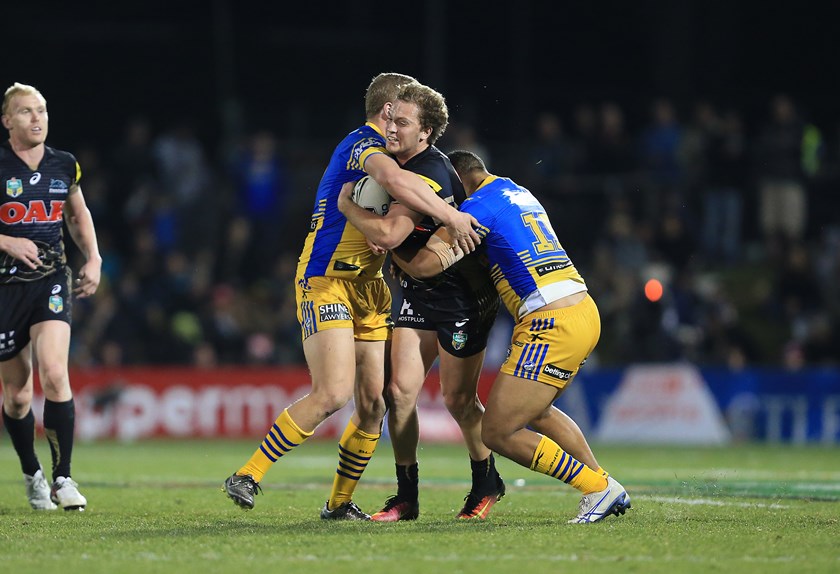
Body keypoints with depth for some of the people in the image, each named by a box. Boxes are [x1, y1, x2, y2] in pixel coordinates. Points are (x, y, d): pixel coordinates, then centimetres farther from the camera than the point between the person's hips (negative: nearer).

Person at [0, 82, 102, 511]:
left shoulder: (65, 166, 6)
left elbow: (78, 215, 23)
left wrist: (93, 259, 11)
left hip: (52, 280, 2)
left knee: (54, 375, -19)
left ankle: (62, 478, -12)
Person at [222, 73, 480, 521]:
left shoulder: (376, 146, 18)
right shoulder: (364, 144, -12)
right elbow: (396, 180, -37)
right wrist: (452, 217, -32)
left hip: (367, 288, 9)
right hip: (326, 282, -9)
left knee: (374, 403, 1)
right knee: (334, 393, -21)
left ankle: (339, 502, 12)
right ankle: (247, 476, -12)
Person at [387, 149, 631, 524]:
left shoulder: (479, 206, -8)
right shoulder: (517, 192, 20)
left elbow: (424, 264, -16)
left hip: (553, 324, -10)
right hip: (585, 312, 10)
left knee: (497, 432, -5)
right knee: (535, 411, 30)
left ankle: (598, 488, -4)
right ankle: (609, 490, 28)